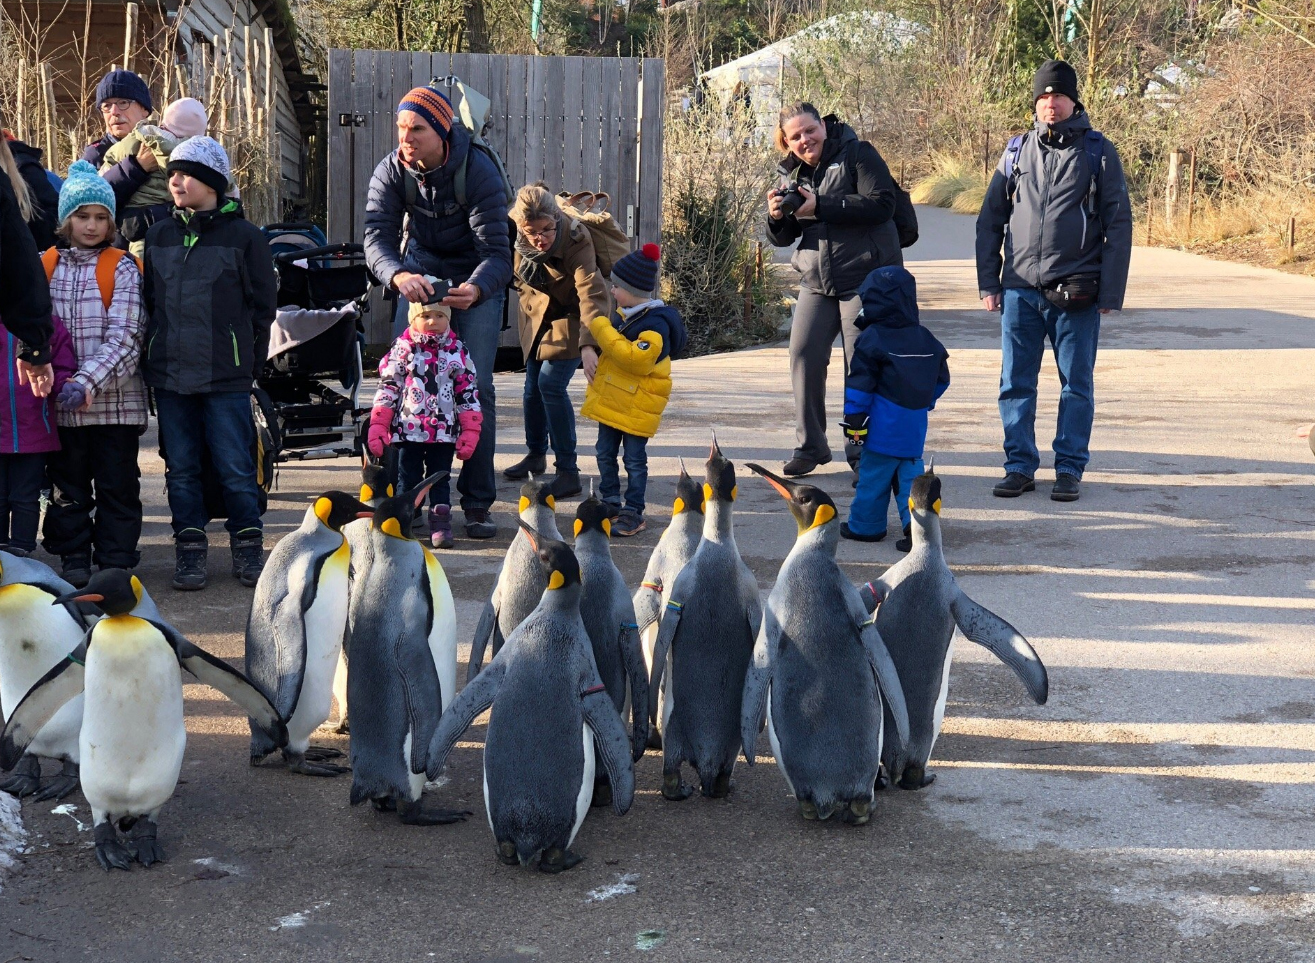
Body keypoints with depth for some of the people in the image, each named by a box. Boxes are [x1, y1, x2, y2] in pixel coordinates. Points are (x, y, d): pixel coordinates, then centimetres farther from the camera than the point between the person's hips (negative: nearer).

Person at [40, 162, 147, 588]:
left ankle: (116, 562, 11)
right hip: (61, 401, 3)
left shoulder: (122, 268, -2)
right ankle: (74, 559, 20)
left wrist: (87, 382, -22)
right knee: (68, 485, 9)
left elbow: (123, 337, -11)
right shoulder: (46, 266, 8)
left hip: (114, 399, -3)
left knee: (117, 485, 3)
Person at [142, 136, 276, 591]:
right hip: (169, 374, 4)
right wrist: (153, 352, 11)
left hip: (226, 377, -4)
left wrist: (246, 358, 0)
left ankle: (248, 549, 11)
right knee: (181, 468, 7)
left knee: (235, 467, -1)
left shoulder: (243, 236, 0)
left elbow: (263, 304, 3)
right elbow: (147, 299, 18)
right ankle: (189, 552, 15)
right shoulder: (159, 235, 12)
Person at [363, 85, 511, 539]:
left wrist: (475, 289, -52)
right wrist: (398, 276, -49)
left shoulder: (478, 171, -25)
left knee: (475, 387, -10)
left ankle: (477, 503, -3)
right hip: (419, 276, 3)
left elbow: (496, 250, -30)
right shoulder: (390, 171, -15)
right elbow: (377, 238, -26)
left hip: (476, 281, -3)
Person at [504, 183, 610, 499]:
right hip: (537, 315, 5)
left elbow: (592, 294, -42)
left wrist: (588, 345, -52)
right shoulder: (519, 241, -18)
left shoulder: (576, 241, -32)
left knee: (551, 384, -17)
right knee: (532, 385, 9)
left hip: (570, 316, -5)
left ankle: (568, 471, -11)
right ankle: (536, 455, 31)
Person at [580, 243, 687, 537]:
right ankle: (610, 504, 27)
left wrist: (603, 329, -28)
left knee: (635, 460, 0)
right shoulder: (623, 314, 7)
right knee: (605, 453, 15)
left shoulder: (655, 324, -22)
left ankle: (633, 513, 7)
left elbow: (636, 358, -33)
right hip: (611, 399, 9)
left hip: (637, 405, -9)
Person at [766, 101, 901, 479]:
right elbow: (783, 238, 13)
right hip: (816, 281, 5)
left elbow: (881, 204, -19)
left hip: (867, 277, -5)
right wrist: (777, 217, -11)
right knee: (803, 355, -4)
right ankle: (810, 446, 8)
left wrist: (820, 207, -21)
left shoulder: (857, 154, -5)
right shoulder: (793, 173, 12)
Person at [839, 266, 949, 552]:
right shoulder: (926, 340, 8)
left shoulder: (872, 339, -9)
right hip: (915, 424, 5)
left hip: (883, 424, -5)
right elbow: (941, 380, 15)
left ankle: (866, 525, 14)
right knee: (910, 470, 10)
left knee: (874, 472, 5)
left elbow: (860, 383, -10)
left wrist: (854, 419, -6)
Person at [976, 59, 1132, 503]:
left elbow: (1118, 224, 0)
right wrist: (988, 282, 6)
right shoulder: (1017, 151, 9)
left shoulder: (1098, 152, 2)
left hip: (1076, 293, -2)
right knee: (1016, 384, 5)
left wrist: (1111, 292, -6)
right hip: (1020, 289, 2)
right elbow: (990, 219, 13)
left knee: (1076, 386, 4)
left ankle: (1070, 469, 13)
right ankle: (1019, 466, 15)